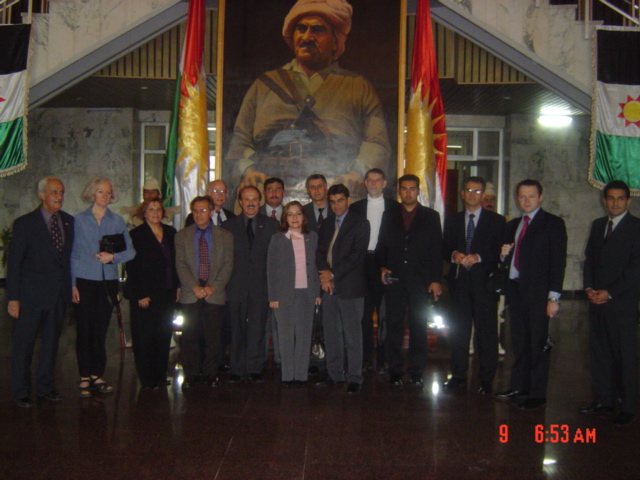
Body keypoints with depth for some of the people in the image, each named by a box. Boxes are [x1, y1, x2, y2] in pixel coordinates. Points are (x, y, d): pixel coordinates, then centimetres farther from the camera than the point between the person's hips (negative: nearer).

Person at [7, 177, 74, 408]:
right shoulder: (25, 223, -6)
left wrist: (69, 288, 3)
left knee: (52, 341, 14)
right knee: (23, 344, 5)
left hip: (59, 294, 4)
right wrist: (13, 297, -10)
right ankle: (20, 391, 19)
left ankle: (46, 386, 28)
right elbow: (13, 262, -6)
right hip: (32, 294, -4)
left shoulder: (69, 222, 7)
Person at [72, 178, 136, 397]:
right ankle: (85, 377, 8)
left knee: (101, 329, 4)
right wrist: (72, 284, -3)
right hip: (85, 280, -1)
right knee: (84, 329, -1)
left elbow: (130, 251, 4)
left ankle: (97, 375, 12)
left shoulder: (117, 221, 9)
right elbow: (73, 254, 4)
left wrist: (113, 257, -15)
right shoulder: (80, 220, 5)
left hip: (108, 281, 1)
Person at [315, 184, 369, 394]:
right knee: (331, 334, 10)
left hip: (350, 287, -6)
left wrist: (332, 274, -12)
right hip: (330, 286, 6)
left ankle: (354, 378, 7)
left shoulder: (360, 223, -3)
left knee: (352, 335, -1)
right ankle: (335, 374, 21)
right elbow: (320, 253, 13)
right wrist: (324, 274, -6)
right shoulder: (327, 225, 17)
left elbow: (356, 255, -12)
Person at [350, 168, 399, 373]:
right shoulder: (356, 207, 11)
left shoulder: (395, 207, 5)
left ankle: (383, 358, 9)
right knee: (364, 314, 5)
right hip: (363, 264, 2)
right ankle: (366, 358, 14)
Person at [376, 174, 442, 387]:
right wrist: (382, 267, -3)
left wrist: (436, 280, -3)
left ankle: (416, 372, 13)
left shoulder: (431, 216, 8)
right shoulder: (389, 216, 14)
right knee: (394, 327, 2)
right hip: (394, 279, 1)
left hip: (420, 280, -1)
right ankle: (395, 371, 10)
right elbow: (381, 246, 15)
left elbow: (437, 250, 4)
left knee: (419, 326, 3)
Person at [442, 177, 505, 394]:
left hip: (484, 281, -3)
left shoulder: (496, 221, 5)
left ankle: (486, 379, 5)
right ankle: (458, 374, 17)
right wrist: (454, 255, -10)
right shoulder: (452, 220, 15)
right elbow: (444, 249, 12)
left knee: (486, 331, -2)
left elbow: (500, 252, -2)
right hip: (459, 281, 3)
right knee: (458, 329, 7)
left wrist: (478, 257, -17)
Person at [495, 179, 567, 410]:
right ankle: (519, 387, 23)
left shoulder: (553, 223, -2)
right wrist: (504, 255, -3)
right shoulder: (512, 225, 17)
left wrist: (553, 297, -15)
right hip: (515, 288, 6)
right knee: (519, 342, 12)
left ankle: (537, 394, 7)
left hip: (538, 290, -6)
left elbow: (558, 261, -8)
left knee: (538, 343, -2)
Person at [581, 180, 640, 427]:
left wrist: (610, 292, -13)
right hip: (597, 301, 6)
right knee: (599, 351, 8)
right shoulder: (598, 225, 16)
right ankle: (604, 400, 18)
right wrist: (589, 287, 1)